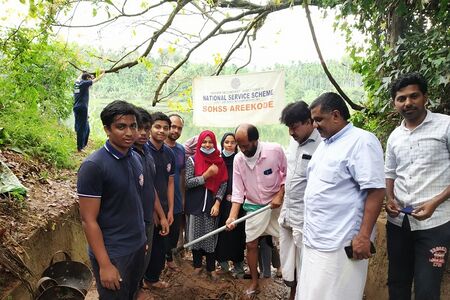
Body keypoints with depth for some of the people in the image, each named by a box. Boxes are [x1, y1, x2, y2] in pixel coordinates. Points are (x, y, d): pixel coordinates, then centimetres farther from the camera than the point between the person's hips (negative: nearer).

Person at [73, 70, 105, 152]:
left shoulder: (77, 83, 13)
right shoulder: (85, 83, -6)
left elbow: (79, 78, 39)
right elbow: (96, 79, 4)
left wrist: (82, 73, 55)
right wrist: (102, 73, 20)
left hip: (76, 108, 9)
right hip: (82, 108, -9)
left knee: (86, 128, 15)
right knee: (82, 128, -6)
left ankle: (83, 145, 21)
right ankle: (80, 147, -4)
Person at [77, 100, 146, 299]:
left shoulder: (136, 158, 1)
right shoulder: (93, 166, -19)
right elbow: (88, 220, -18)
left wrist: (142, 237, 13)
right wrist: (105, 264, -17)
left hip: (138, 246, 6)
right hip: (112, 253, -6)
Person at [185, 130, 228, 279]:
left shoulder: (219, 162, 2)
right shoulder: (192, 160, -5)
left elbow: (223, 184, 0)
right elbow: (187, 182, -11)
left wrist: (217, 203, -9)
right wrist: (206, 175, -20)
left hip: (212, 204, 1)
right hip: (195, 204, -1)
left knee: (210, 236, 7)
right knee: (196, 235, 10)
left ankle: (211, 268, 21)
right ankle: (197, 264, 28)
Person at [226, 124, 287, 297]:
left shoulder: (275, 150, -21)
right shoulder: (238, 159, -13)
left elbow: (287, 175, -6)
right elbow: (238, 191, -10)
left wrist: (280, 195, -15)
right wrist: (232, 216, -17)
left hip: (277, 203, -2)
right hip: (254, 206, 2)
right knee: (251, 244, 6)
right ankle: (254, 282, 26)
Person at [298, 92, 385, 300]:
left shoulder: (362, 141, -13)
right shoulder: (325, 144, 14)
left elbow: (375, 190, -18)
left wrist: (363, 236, -20)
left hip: (340, 244, -8)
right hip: (314, 239, 8)